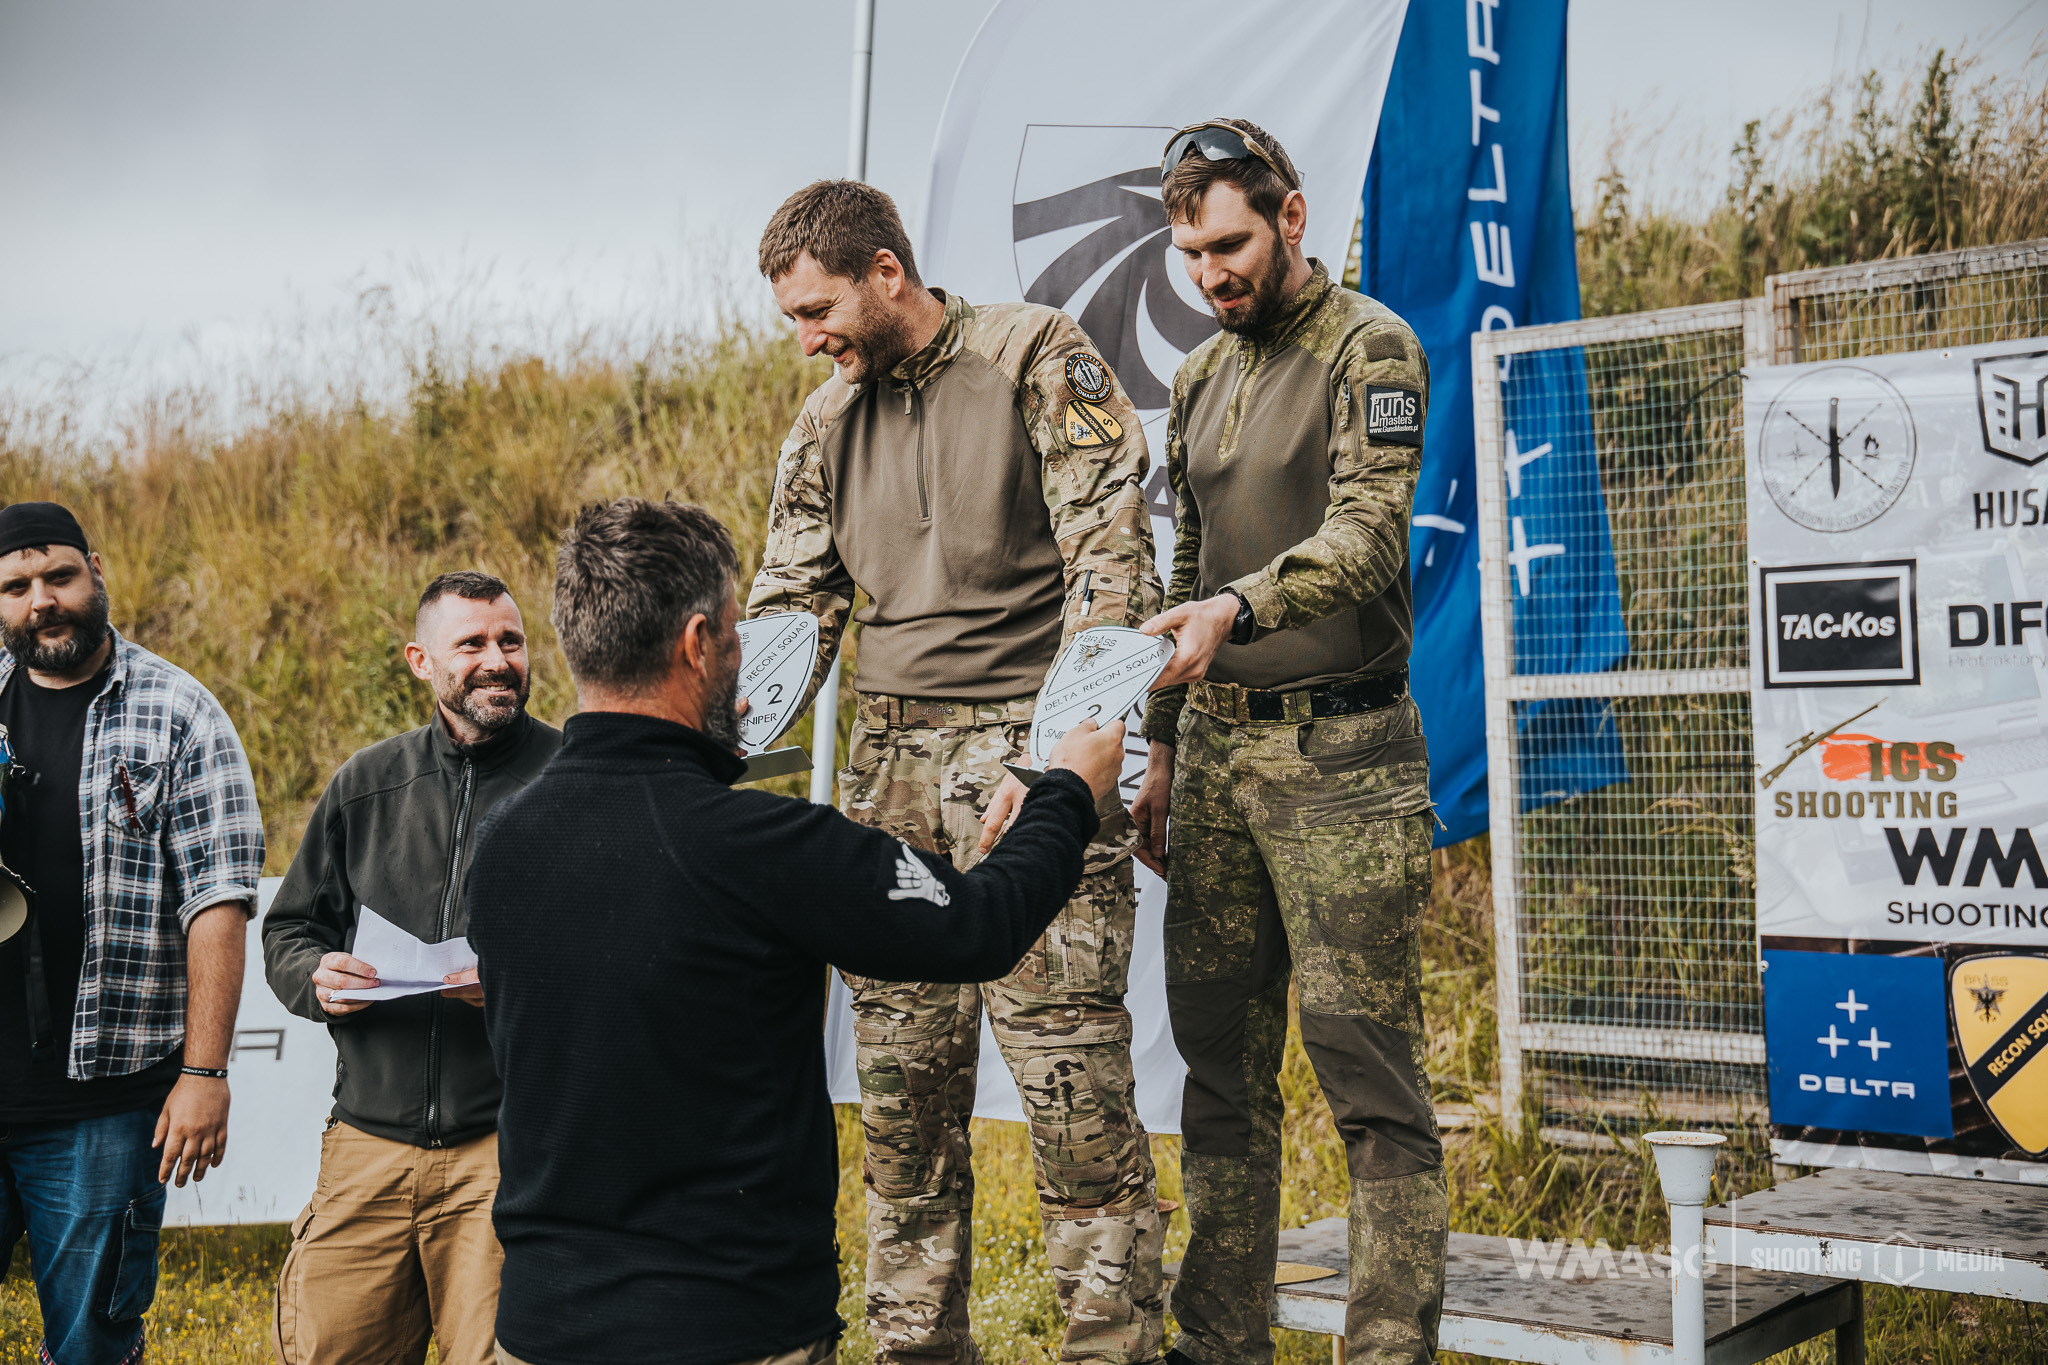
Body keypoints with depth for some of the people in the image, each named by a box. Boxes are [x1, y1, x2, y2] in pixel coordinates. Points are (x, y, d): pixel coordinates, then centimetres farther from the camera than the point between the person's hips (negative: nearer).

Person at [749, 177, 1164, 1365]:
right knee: (899, 1075, 6)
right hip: (892, 765, 6)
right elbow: (788, 612, 16)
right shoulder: (827, 423, 15)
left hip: (1027, 747, -6)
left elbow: (1112, 562, -10)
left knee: (1070, 1069, -8)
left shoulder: (1041, 361, -3)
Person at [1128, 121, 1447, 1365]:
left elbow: (1368, 535, -18)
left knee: (1366, 1067, -6)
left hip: (1339, 752, -7)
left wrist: (1238, 608, -35)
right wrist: (1161, 744, 18)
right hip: (1217, 749, 7)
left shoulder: (1371, 349, -4)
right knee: (1222, 1063, 8)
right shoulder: (1200, 378, 18)